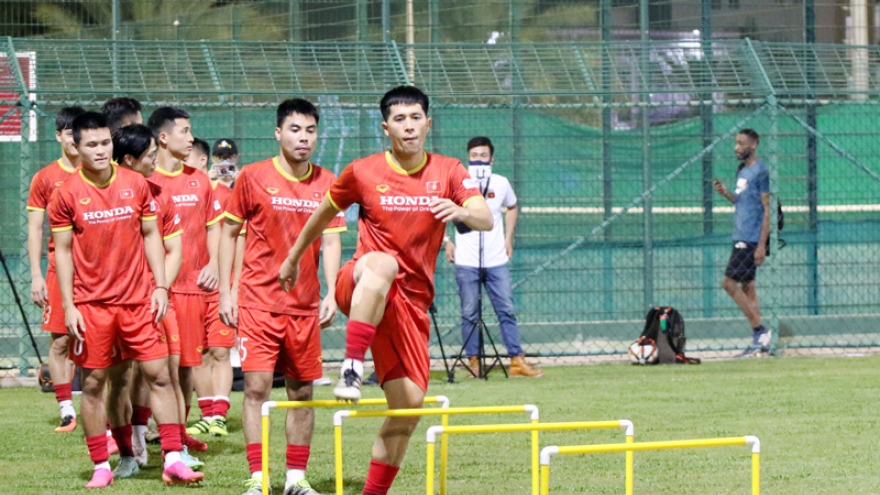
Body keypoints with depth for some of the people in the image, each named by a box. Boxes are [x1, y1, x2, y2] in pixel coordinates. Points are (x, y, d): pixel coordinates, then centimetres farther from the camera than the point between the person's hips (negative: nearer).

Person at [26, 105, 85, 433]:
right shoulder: (45, 179, 5)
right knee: (60, 341, -1)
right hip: (60, 269, 0)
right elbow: (35, 229, 6)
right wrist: (36, 276, -1)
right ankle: (66, 411, 5)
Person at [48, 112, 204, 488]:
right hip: (91, 304, -2)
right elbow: (62, 250, -1)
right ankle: (101, 466, 11)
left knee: (159, 375, -3)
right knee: (93, 383, 2)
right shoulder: (68, 193, -3)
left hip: (137, 300, 2)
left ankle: (173, 460, -1)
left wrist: (160, 286, 2)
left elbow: (151, 235, 10)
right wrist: (68, 306, -6)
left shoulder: (135, 184, 3)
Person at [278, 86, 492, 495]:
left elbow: (486, 220, -10)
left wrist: (461, 212, -33)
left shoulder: (448, 172, 4)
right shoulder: (363, 172, 1)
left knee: (409, 405, -3)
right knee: (382, 263, -41)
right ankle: (351, 369, -45)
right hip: (359, 287, -3)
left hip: (412, 299, 3)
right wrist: (293, 259, 27)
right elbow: (323, 215, 18)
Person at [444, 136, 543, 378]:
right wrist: (446, 241, 2)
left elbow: (512, 207, 25)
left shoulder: (501, 184, 5)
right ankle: (473, 362, 6)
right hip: (466, 262, -2)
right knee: (469, 314, 0)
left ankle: (517, 361, -1)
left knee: (506, 310, -1)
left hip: (496, 260, 2)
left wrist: (508, 238, 15)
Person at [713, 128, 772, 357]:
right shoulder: (742, 170, 15)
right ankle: (760, 340, 10)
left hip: (751, 239, -9)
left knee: (730, 283, -12)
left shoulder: (760, 171, -12)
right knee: (746, 286, 9)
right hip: (741, 237, 9)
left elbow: (767, 209, -15)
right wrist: (726, 193, 4)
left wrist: (762, 245, -20)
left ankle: (760, 331, -9)